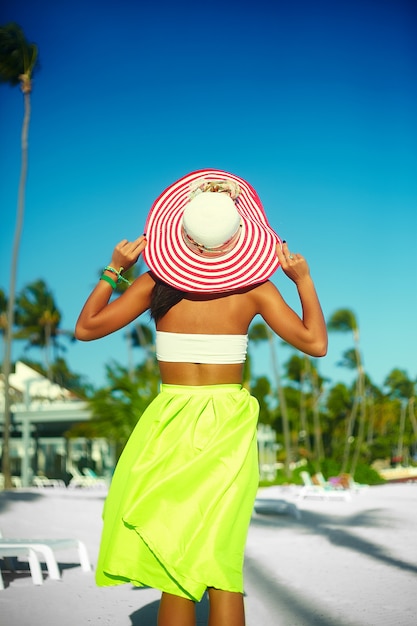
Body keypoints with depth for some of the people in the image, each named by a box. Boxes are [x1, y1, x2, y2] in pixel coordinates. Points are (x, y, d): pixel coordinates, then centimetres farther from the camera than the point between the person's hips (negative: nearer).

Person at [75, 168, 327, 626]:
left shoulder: (156, 282, -5)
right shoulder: (254, 287, -5)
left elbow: (86, 328, 3)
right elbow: (315, 343, -1)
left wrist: (114, 271, 7)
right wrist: (304, 280, 7)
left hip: (172, 423, 0)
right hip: (230, 425, 1)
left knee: (175, 565, 7)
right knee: (223, 561, 6)